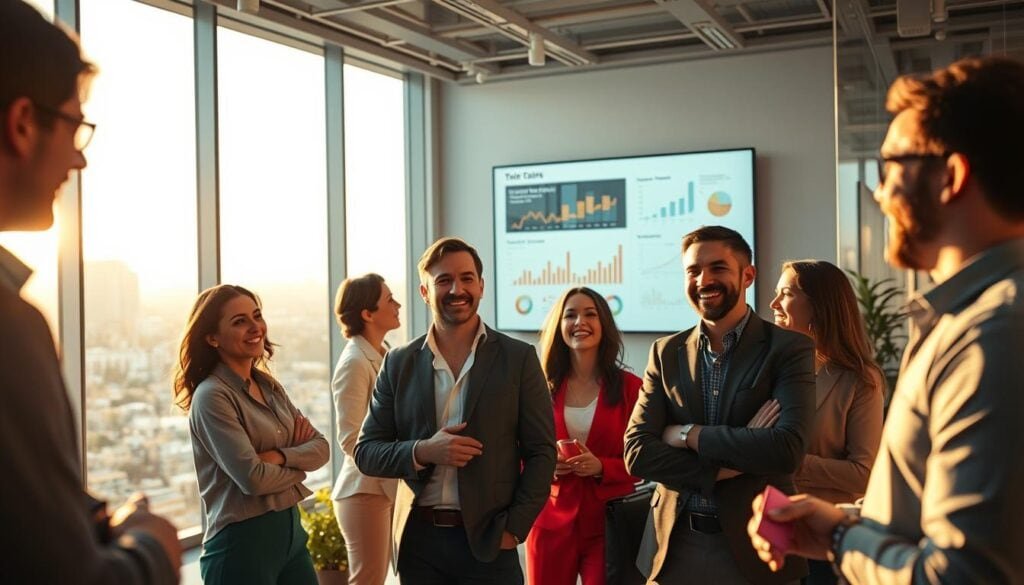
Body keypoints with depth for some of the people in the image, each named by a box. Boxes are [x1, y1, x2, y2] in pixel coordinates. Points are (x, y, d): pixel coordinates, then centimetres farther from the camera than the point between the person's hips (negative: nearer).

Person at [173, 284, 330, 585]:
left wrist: (281, 456, -16)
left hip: (291, 529, 7)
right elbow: (253, 477, -21)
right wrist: (298, 466, -3)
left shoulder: (269, 386, 9)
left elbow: (320, 447, 3)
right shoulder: (212, 395, -15)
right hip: (242, 541, -7)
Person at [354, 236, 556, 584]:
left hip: (488, 540, -2)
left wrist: (513, 527, -8)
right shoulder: (399, 363, 4)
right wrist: (422, 452, -13)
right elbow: (366, 452, 5)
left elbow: (541, 452, 1)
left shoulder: (518, 358, 0)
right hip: (418, 540, 2)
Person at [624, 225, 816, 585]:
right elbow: (636, 453, -4)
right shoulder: (666, 352, 4)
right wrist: (723, 468, -16)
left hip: (755, 546, -3)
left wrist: (687, 434, -14)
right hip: (675, 546, 3)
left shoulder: (788, 348, -6)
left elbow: (788, 449, -19)